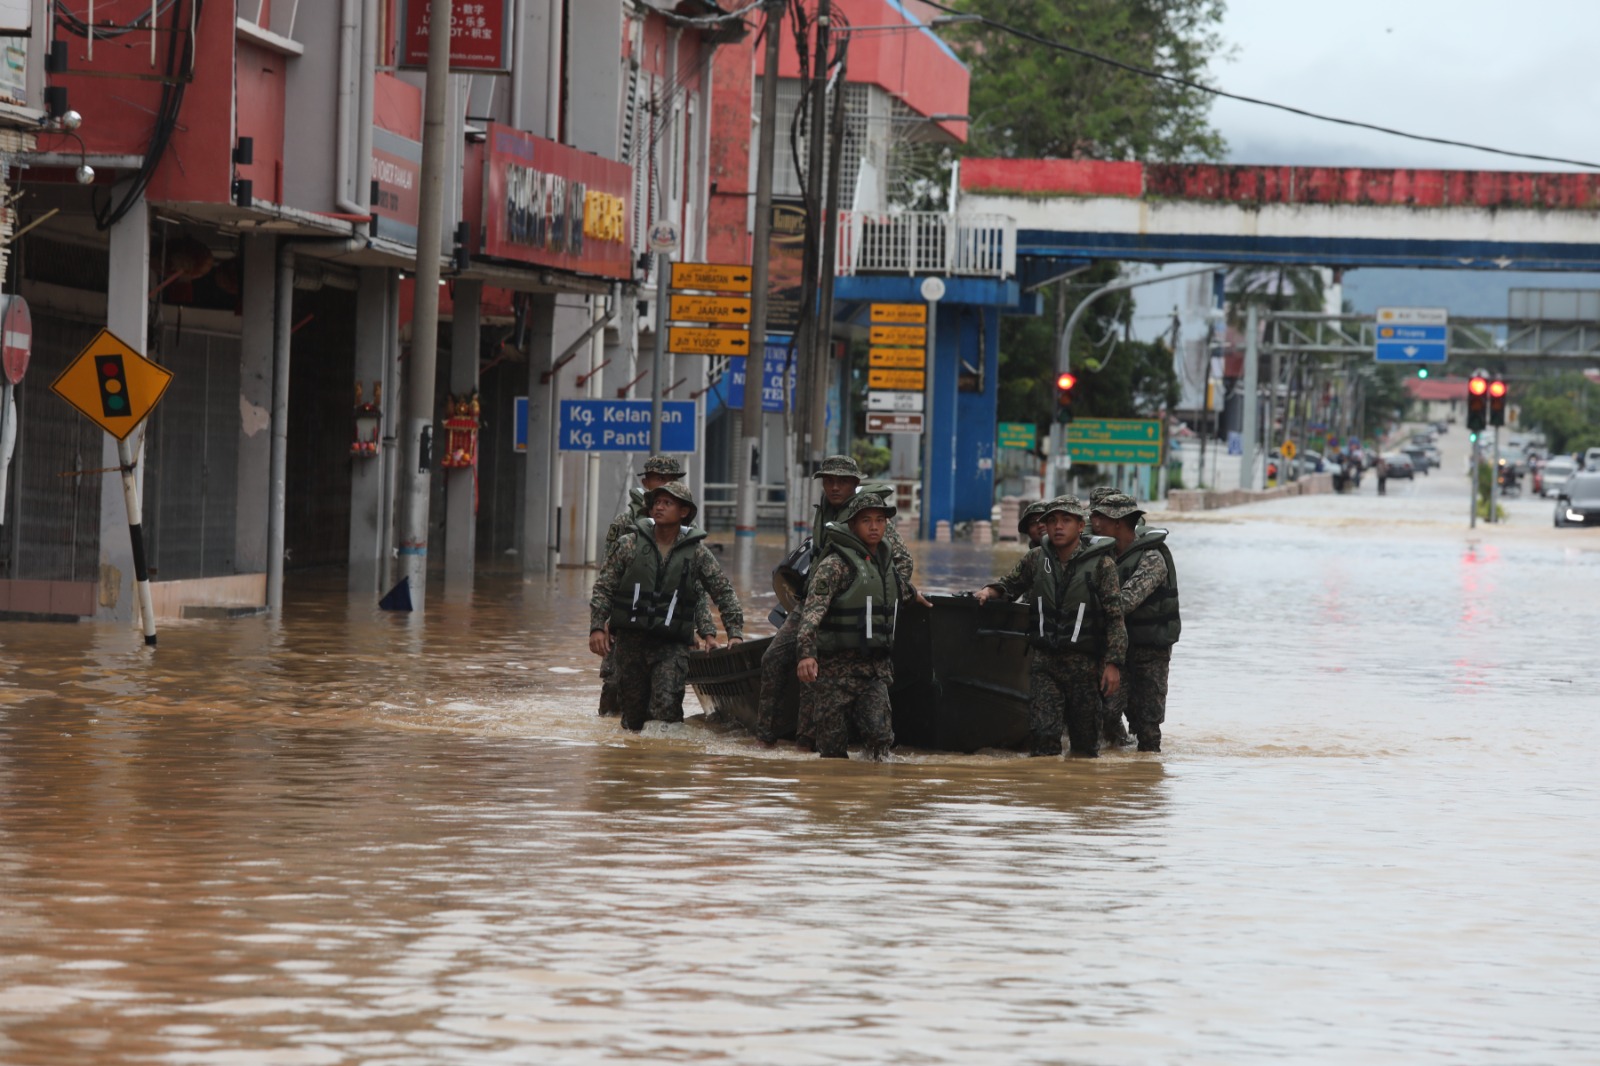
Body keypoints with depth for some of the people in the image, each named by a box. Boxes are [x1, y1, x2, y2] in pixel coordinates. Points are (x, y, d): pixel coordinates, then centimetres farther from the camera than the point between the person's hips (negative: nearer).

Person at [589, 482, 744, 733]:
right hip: (630, 640, 2)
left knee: (667, 705, -20)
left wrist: (735, 633, -1)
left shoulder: (696, 552, 2)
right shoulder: (631, 545, 3)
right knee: (632, 714, 6)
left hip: (672, 646, -2)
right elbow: (603, 587, 5)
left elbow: (724, 593, 7)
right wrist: (597, 627, -6)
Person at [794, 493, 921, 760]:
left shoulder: (886, 565, 15)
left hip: (874, 669, 5)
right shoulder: (835, 565, -8)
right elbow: (813, 610, -20)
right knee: (832, 743, -3)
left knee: (880, 737, -12)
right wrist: (806, 652, -34)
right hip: (835, 668, -5)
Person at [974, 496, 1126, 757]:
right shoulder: (1037, 559, 7)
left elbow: (1115, 618, -8)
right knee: (1041, 734, -10)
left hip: (1084, 664, -3)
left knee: (1085, 742, 5)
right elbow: (1010, 584, 24)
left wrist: (1113, 663, -15)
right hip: (1045, 661, 3)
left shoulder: (1101, 564, -5)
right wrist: (990, 590, 0)